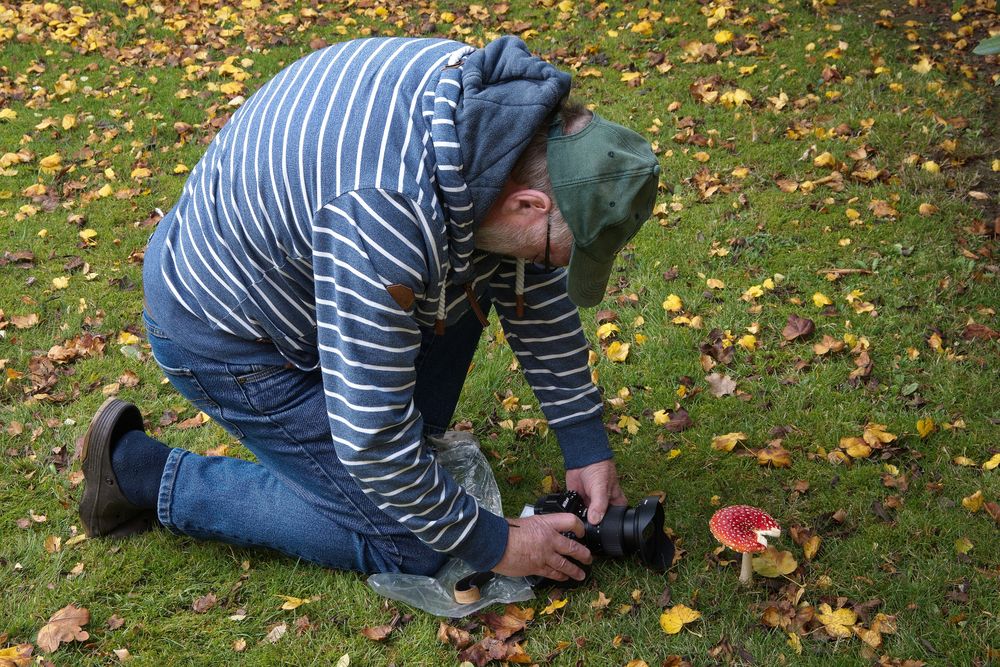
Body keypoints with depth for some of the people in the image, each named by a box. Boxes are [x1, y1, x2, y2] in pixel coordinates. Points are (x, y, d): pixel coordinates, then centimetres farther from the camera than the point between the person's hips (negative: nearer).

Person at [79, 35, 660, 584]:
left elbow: (537, 286, 1)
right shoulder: (388, 221, -39)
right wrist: (489, 546, -15)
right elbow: (370, 440, -29)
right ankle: (144, 474, 2)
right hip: (227, 334, -8)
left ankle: (414, 442, 16)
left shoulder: (493, 95, -14)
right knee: (409, 546, -3)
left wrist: (587, 443, 3)